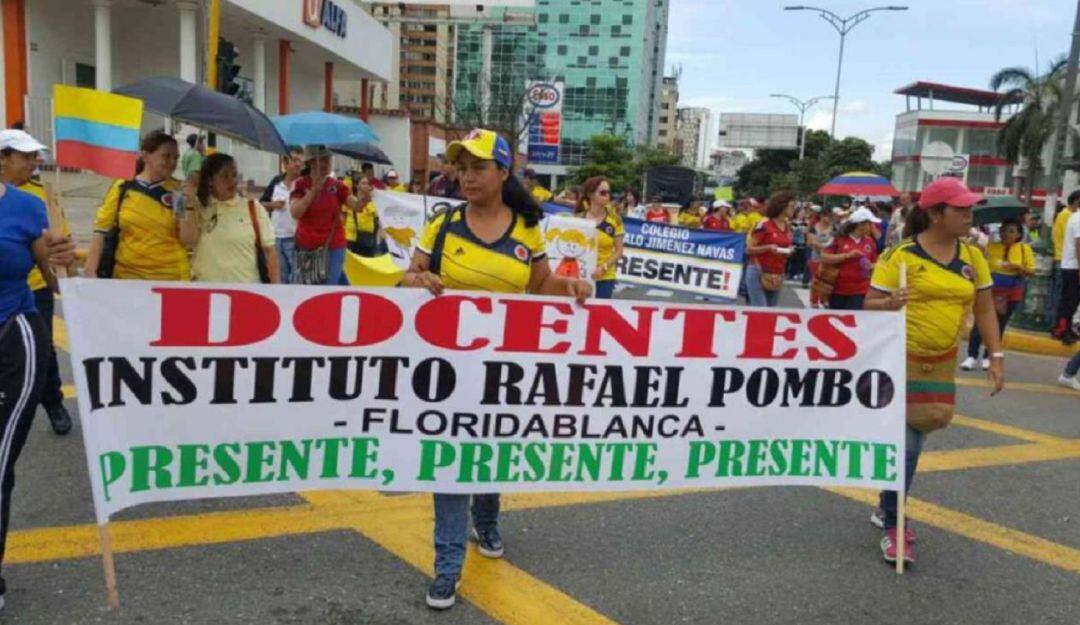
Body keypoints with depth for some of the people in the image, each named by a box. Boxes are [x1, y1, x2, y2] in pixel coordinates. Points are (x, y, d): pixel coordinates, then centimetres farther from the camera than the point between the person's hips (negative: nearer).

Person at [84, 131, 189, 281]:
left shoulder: (178, 191, 0)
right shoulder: (122, 188, 1)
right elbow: (101, 230, 2)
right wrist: (90, 270, -5)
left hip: (169, 276, 0)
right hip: (127, 274, 1)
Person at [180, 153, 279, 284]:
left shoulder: (253, 208, 2)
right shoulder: (197, 207, 6)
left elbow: (269, 251, 1)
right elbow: (188, 240, -8)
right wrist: (189, 201, -8)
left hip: (246, 287, -1)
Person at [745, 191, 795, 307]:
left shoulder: (787, 226, 10)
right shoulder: (764, 224, -12)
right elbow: (749, 249, -10)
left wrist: (789, 251, 5)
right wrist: (768, 248, -22)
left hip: (777, 275, 7)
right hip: (758, 273, -7)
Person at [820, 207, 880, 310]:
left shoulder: (870, 242, 5)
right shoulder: (840, 239, -5)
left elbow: (874, 263, 16)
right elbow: (824, 258, -12)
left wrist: (870, 266, -8)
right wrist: (847, 255, -19)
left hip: (859, 291, 2)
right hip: (838, 290, -1)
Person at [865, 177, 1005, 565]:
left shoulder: (972, 256, 3)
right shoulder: (902, 254, -13)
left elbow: (985, 309, 9)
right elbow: (870, 304, -11)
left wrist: (996, 356, 3)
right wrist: (889, 304, -33)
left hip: (940, 362, 5)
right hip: (899, 358, -5)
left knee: (913, 435, 13)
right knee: (904, 440, -6)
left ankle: (887, 507, 33)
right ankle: (892, 527, 7)